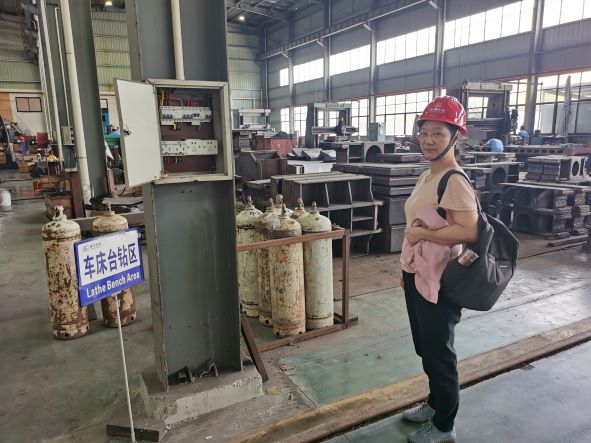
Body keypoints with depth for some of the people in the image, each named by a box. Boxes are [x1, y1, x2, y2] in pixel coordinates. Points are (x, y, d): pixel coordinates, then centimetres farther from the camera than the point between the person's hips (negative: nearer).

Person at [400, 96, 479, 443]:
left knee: (440, 353, 8)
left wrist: (421, 233, -23)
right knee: (426, 349, 23)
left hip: (438, 282, -9)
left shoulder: (454, 182, -21)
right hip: (417, 277, 9)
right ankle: (435, 404, 45)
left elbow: (469, 232, -31)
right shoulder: (426, 176, 9)